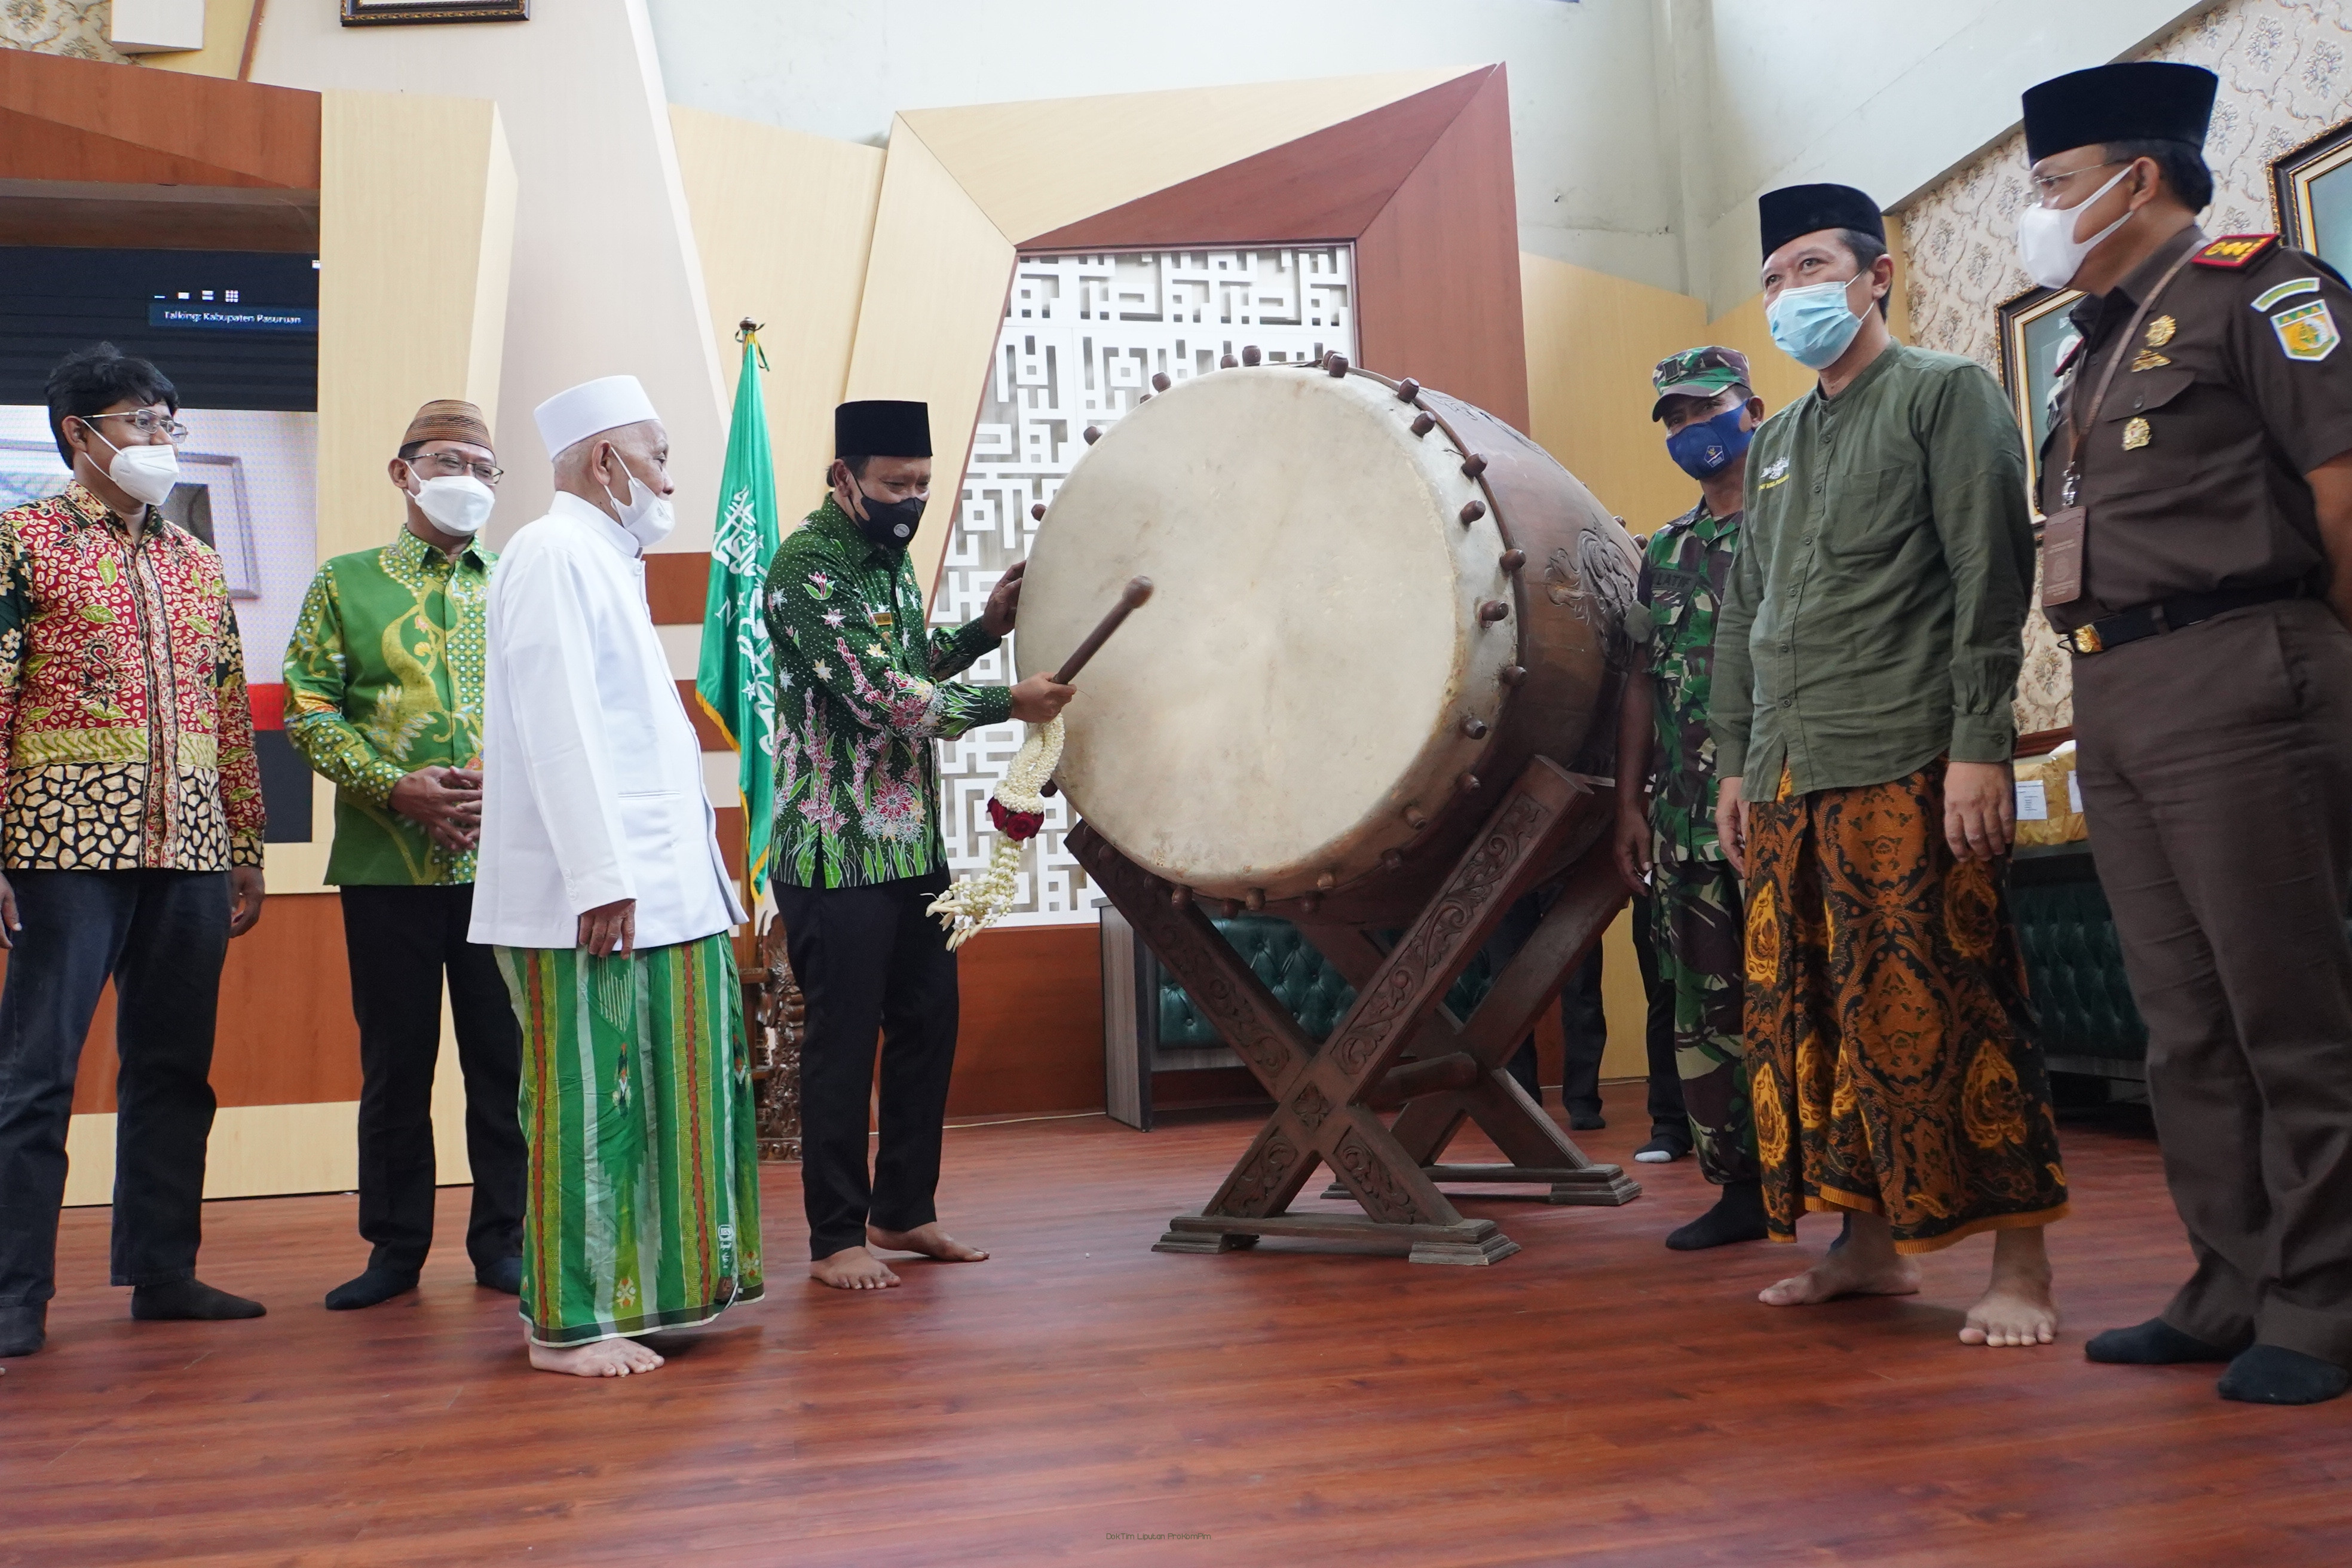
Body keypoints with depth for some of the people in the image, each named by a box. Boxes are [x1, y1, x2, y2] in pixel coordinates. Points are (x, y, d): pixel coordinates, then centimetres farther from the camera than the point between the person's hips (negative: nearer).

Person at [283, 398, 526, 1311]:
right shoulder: (346, 583, 9)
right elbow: (309, 712, 1)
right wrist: (395, 788, -12)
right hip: (388, 861, -1)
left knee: (506, 1055, 4)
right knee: (395, 1058, 6)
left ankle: (503, 1238, 15)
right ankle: (395, 1245, 18)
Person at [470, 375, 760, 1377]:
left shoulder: (602, 560, 21)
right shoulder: (554, 554, -9)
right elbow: (557, 726, -18)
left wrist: (671, 866, 17)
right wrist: (600, 875, -23)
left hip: (655, 885, 10)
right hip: (592, 893, -10)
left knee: (653, 1097, 14)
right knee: (590, 1105, -4)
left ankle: (658, 1281, 24)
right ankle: (569, 1323, 5)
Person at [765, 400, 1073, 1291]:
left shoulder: (891, 553, 13)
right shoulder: (806, 564, -14)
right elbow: (880, 695, -22)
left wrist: (985, 628, 8)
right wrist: (1009, 704, -17)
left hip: (914, 840, 9)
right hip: (839, 850, -9)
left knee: (929, 1023, 13)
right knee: (844, 1041, -1)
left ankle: (904, 1211, 27)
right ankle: (836, 1238, 12)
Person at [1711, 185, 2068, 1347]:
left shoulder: (1948, 394, 2)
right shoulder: (1775, 443, 22)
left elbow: (1991, 578, -7)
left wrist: (1978, 746, -15)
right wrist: (1736, 760, 16)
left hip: (1908, 769, -7)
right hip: (1790, 777, 7)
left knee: (1944, 1013, -7)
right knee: (1808, 1017, 7)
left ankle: (2021, 1267, 2)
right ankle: (1873, 1243, 18)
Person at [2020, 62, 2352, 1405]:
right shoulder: (2101, 352, 23)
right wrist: (2096, 683, 11)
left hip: (2233, 685, -8)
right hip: (2115, 706, 8)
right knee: (2184, 1018, 9)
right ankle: (2233, 1287, 17)